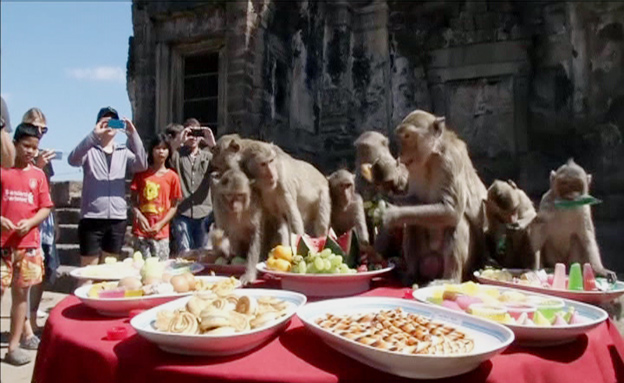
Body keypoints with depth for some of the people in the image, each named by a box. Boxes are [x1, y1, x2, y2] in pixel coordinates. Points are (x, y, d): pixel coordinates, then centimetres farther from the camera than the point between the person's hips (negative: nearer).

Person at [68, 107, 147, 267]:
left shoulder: (123, 152, 9)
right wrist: (94, 134, -26)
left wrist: (133, 135, -17)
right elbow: (73, 160, -17)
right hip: (91, 218, -3)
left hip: (118, 218, 3)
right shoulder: (90, 150, 3)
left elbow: (142, 165, -8)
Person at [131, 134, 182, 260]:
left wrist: (160, 224, -8)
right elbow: (133, 199, 7)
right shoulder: (142, 173, 6)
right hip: (141, 230, 0)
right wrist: (139, 216, -10)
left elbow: (174, 206, 3)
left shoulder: (172, 176, 3)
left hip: (161, 232, 0)